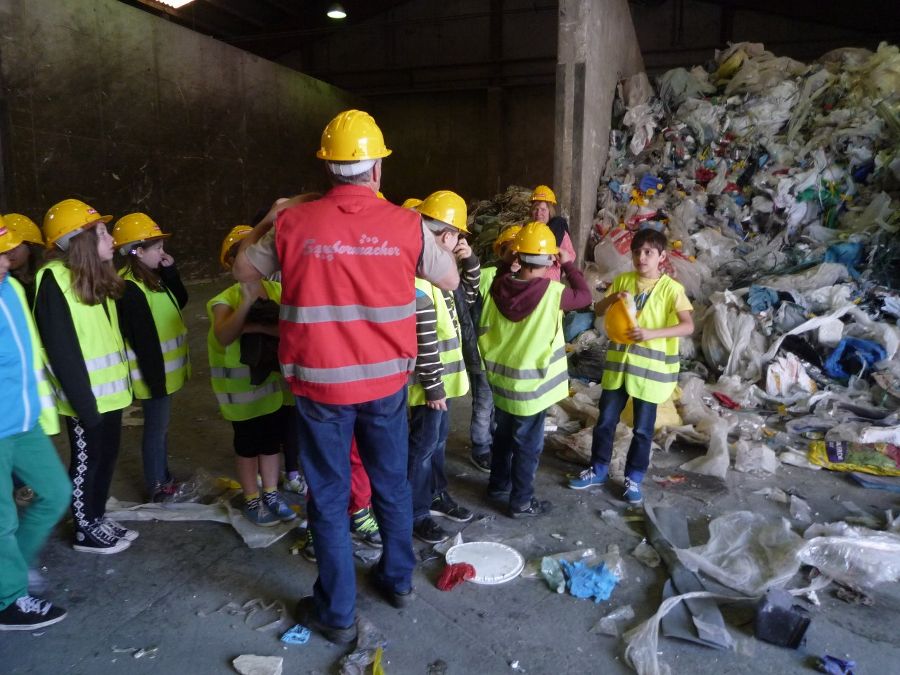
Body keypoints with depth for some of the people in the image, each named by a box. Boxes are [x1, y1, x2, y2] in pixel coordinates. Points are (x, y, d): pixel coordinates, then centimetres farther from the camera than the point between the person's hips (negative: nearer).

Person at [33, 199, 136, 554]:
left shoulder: (97, 276, 10)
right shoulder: (54, 279, -16)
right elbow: (61, 350, -19)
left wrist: (122, 382, 11)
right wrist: (83, 401, -19)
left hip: (109, 389, 8)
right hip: (85, 395, -8)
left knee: (107, 454, 17)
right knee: (87, 461, 7)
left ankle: (98, 517, 34)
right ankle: (85, 530, 24)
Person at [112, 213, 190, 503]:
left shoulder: (151, 277, 7)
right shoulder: (130, 288, -22)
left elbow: (180, 301, 10)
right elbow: (144, 340, -24)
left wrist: (170, 271, -2)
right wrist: (154, 378, -22)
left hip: (163, 370, 10)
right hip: (154, 372, -10)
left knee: (161, 426, 20)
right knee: (156, 428, 3)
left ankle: (164, 479, 34)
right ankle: (156, 487, 17)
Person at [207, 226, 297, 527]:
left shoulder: (279, 291, -2)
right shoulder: (226, 299, -7)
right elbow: (223, 336, -25)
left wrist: (258, 326, -27)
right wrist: (247, 300, -32)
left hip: (276, 379, 3)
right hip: (243, 384, -3)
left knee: (273, 440, 15)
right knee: (248, 444, 9)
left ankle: (271, 494, 32)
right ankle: (251, 500, 26)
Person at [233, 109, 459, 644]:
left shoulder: (294, 223, -8)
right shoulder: (407, 224, -8)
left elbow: (244, 271, 10)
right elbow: (451, 280, 9)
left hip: (321, 382, -1)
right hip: (386, 380, 2)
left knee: (330, 496, 12)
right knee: (392, 483, 20)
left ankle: (338, 612, 25)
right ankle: (398, 579, 40)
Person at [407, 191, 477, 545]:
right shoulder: (417, 279, -23)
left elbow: (469, 294, 21)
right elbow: (423, 340, -24)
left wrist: (470, 261, 5)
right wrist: (433, 386, -21)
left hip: (442, 375, 10)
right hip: (431, 380, -10)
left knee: (438, 440, 21)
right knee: (423, 445, 3)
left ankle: (437, 495, 38)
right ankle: (416, 513, 18)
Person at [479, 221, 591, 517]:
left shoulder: (499, 285, -7)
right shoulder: (551, 291, -20)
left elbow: (485, 329, 3)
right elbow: (584, 296, -2)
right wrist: (569, 264, 5)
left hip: (502, 377, 5)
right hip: (530, 382, -5)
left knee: (504, 435, 23)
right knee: (528, 444, 9)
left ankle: (498, 484, 39)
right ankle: (521, 502, 21)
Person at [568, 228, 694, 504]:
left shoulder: (671, 288, -9)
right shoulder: (622, 280, 3)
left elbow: (688, 326, -18)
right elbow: (598, 311, 7)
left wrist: (652, 333, -31)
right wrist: (612, 298, -14)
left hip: (650, 366, -3)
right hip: (618, 361, 4)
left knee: (643, 428, 8)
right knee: (605, 420, 12)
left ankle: (633, 478, 25)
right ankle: (598, 470, 28)